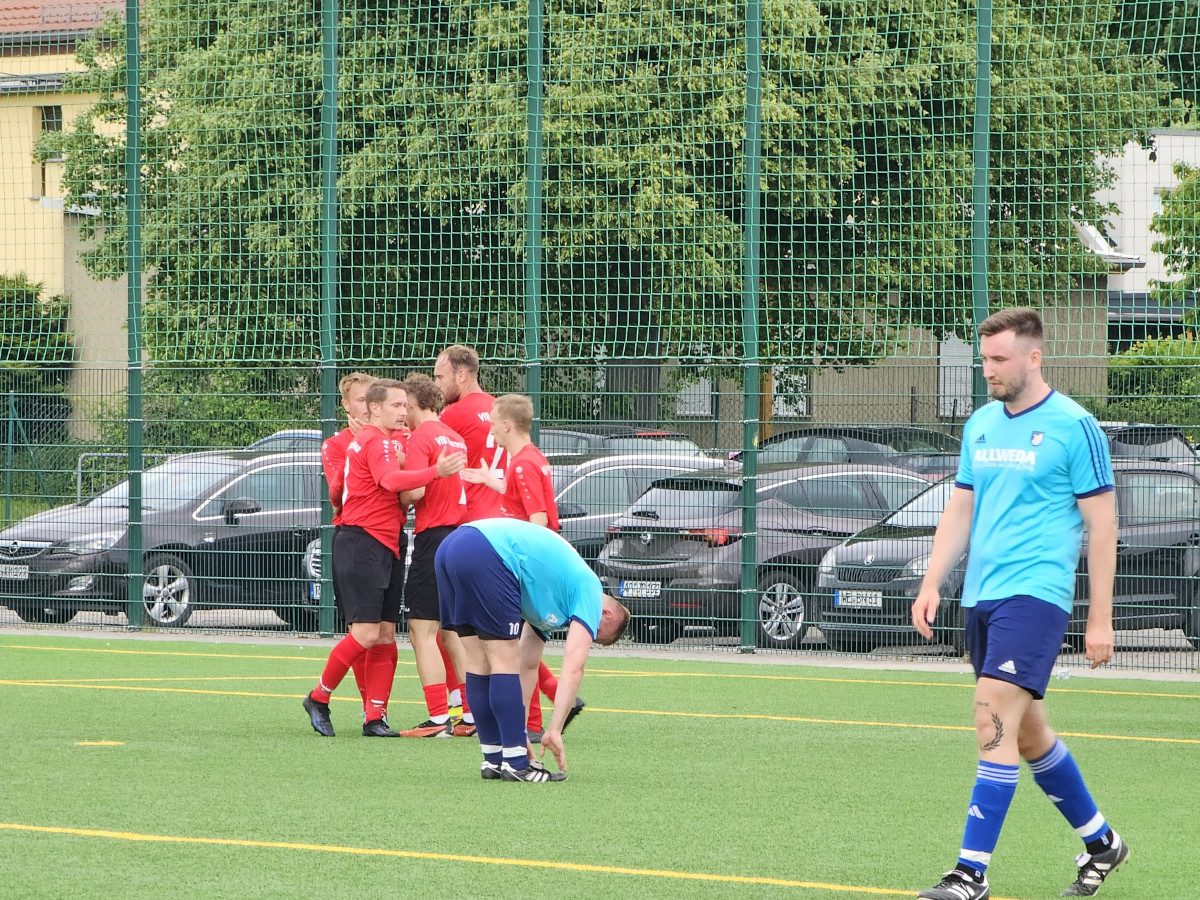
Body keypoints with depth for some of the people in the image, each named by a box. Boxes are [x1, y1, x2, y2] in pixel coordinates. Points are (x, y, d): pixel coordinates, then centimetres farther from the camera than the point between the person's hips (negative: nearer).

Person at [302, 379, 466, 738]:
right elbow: (391, 480, -29)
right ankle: (318, 698, 3)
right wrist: (436, 472, -40)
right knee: (366, 633, -12)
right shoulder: (376, 442, -12)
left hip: (385, 544, 10)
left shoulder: (384, 440, 20)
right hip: (362, 543, -10)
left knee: (386, 635, 5)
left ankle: (375, 717, 6)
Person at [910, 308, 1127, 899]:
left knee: (994, 722, -17)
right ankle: (1099, 843, 31)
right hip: (981, 598, 8)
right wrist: (932, 584, 7)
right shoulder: (980, 425, 13)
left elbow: (1102, 524, -6)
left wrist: (1100, 618, -8)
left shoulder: (1074, 427, -7)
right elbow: (960, 512, 19)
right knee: (1027, 733, 14)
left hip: (1035, 594, -7)